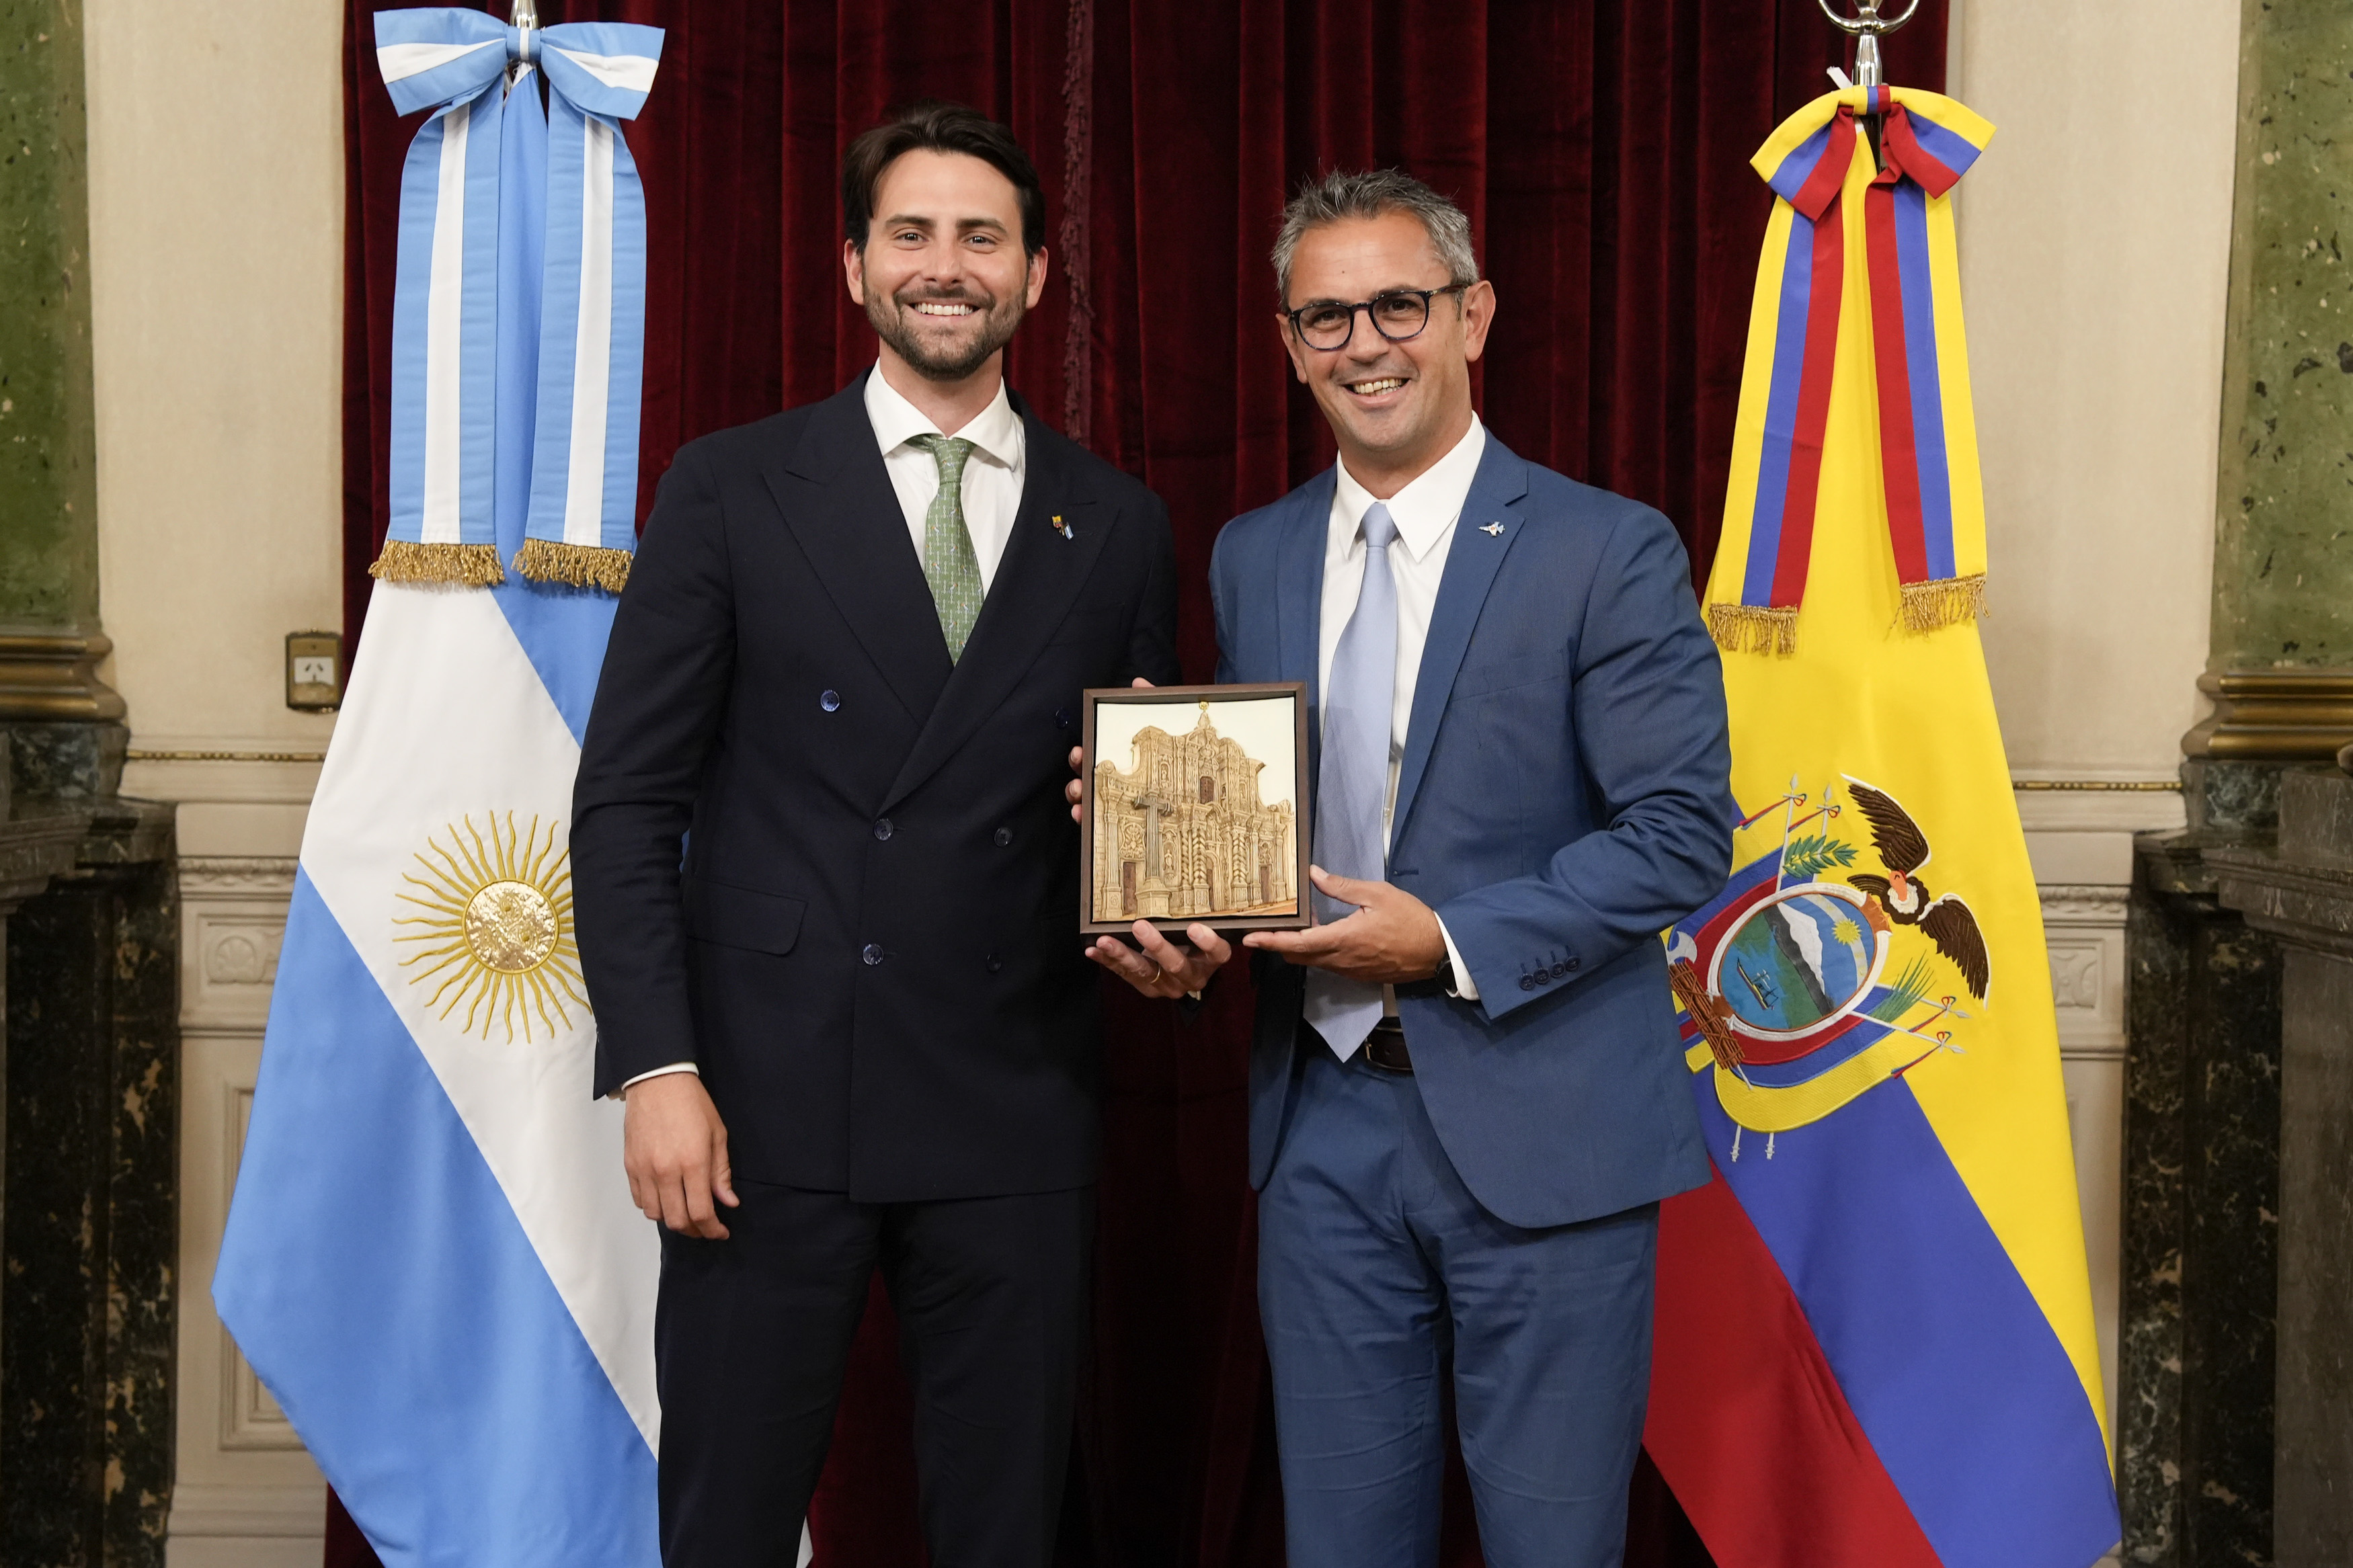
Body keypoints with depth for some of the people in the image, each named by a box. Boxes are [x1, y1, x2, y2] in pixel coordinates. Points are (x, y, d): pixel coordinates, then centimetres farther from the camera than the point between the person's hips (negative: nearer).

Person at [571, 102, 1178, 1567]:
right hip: (767, 1105, -1)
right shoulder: (731, 489, 2)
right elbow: (627, 799, -1)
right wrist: (656, 1068, -9)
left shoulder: (1118, 525, 8)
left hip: (1016, 1115, 2)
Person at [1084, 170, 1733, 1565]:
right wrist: (1186, 932, -4)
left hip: (1541, 1125, -4)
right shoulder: (1251, 558, 10)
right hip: (1322, 1121, 5)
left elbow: (1682, 831, -11)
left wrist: (1453, 943, -19)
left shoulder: (1607, 551, -7)